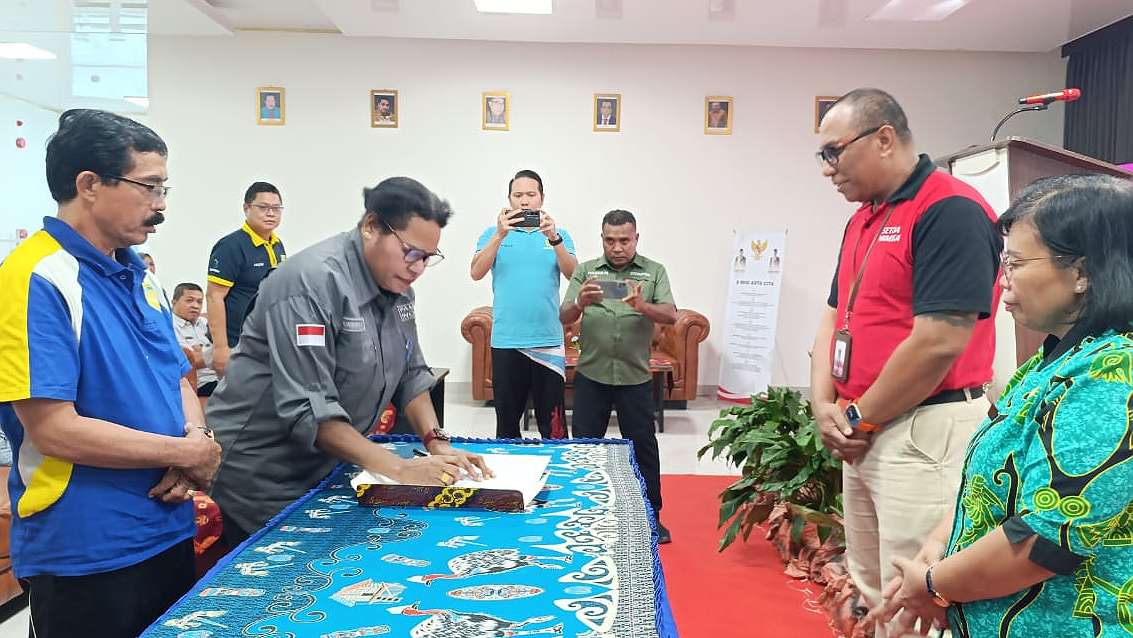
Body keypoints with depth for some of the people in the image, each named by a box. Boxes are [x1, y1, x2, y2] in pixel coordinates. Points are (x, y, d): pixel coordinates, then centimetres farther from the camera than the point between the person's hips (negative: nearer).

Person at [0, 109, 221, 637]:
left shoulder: (139, 275, 8)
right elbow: (53, 429, -23)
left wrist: (196, 436, -8)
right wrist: (185, 452, -16)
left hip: (170, 531, 8)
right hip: (83, 556, -7)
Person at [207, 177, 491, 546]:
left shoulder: (395, 286, 1)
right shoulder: (313, 283, -25)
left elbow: (410, 375, 7)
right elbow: (307, 409, -29)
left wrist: (437, 444, -8)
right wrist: (400, 469, -31)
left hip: (324, 470, 8)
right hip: (263, 481, -8)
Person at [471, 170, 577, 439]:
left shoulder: (559, 235, 9)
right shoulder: (493, 233, 7)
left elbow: (573, 274, -6)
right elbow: (477, 273, -8)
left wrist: (553, 238, -21)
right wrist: (500, 235, -21)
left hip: (548, 340, 0)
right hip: (505, 340, 0)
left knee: (553, 424, 4)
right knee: (506, 422, 10)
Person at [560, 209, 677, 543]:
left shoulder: (654, 272, 2)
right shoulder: (585, 271, 3)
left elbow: (671, 316, -9)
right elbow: (564, 318, -3)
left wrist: (642, 306, -29)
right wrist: (580, 303, -26)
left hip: (635, 377, -1)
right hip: (591, 375, 1)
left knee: (643, 446, 8)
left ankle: (652, 515, 22)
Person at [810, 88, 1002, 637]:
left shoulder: (951, 212, -15)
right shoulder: (862, 219, 14)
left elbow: (939, 342, -22)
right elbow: (835, 316, 15)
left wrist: (861, 418, -11)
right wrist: (825, 404, 0)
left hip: (924, 435, -9)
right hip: (864, 434, 9)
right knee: (870, 594, 19)